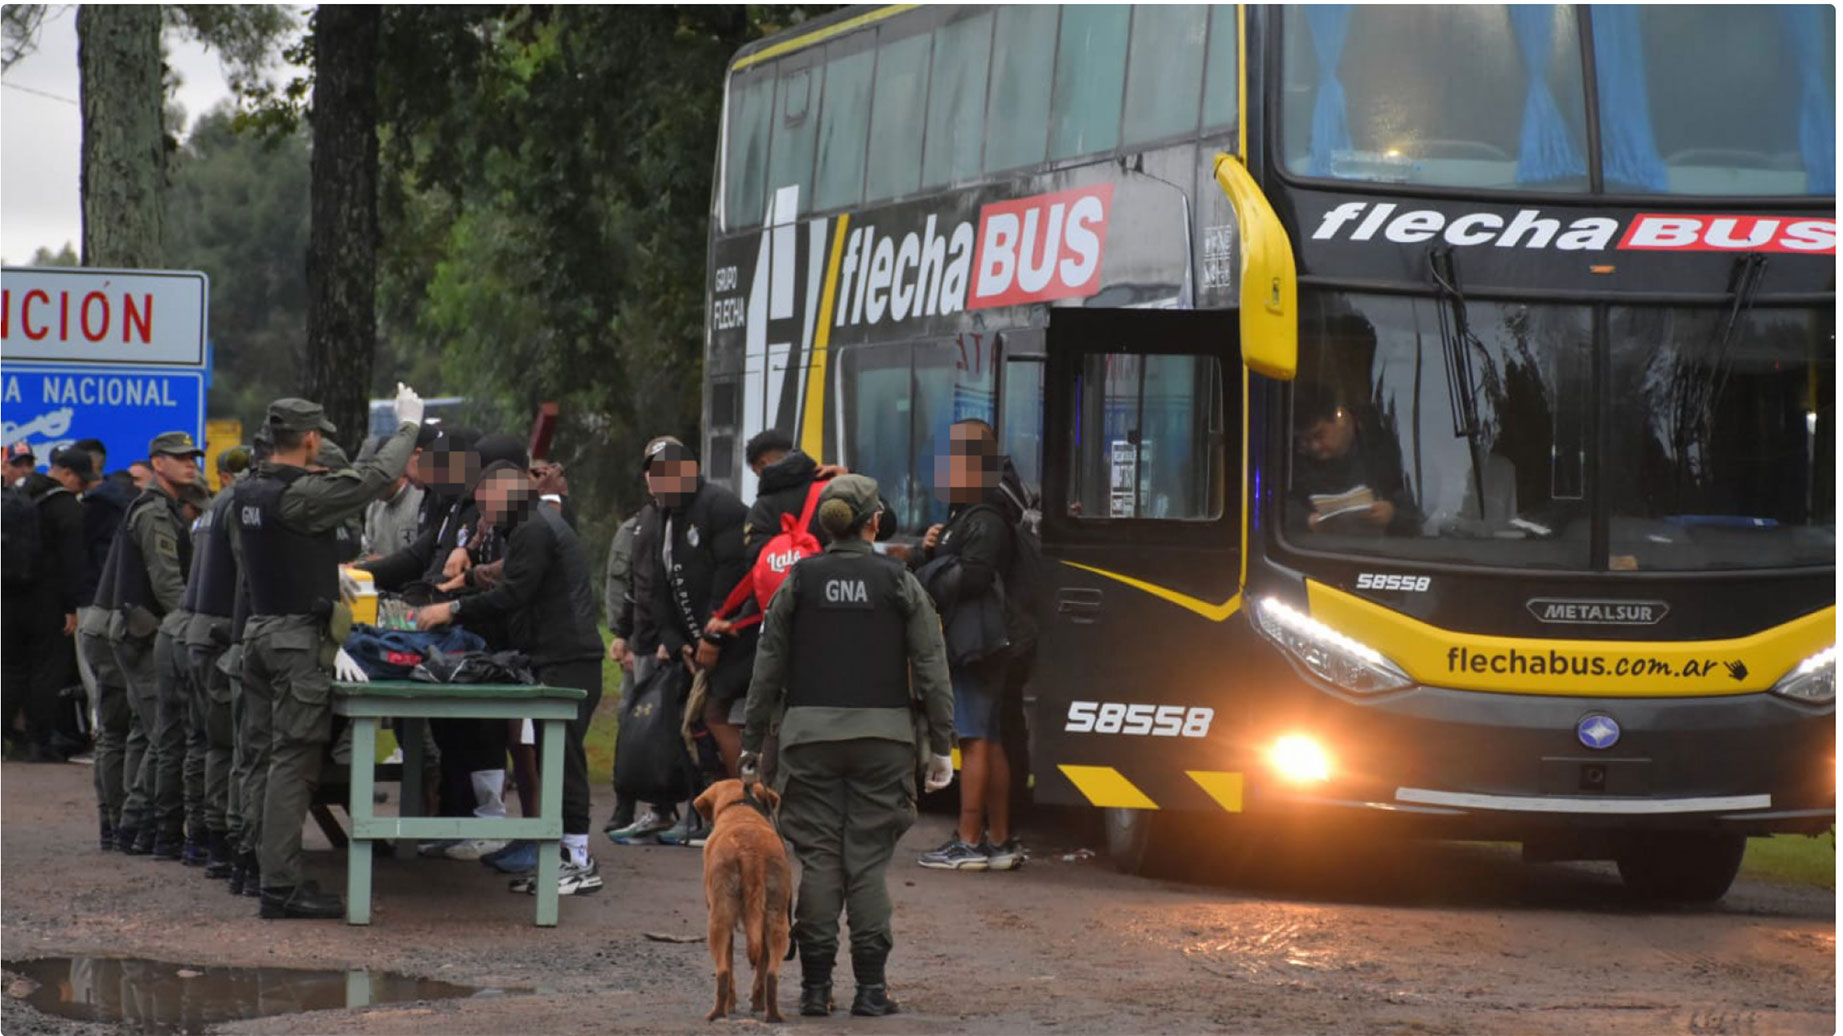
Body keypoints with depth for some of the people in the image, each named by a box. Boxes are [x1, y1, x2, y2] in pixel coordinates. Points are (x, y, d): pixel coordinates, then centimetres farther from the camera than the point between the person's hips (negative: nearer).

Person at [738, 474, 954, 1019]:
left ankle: (816, 984, 2)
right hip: (883, 734, -1)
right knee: (868, 860, 2)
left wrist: (752, 743, 11)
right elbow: (932, 670, 0)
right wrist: (941, 746, 6)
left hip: (811, 733, 1)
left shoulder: (798, 581, 3)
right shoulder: (899, 583, 1)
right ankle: (870, 985, -2)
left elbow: (768, 669, 4)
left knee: (818, 859, 4)